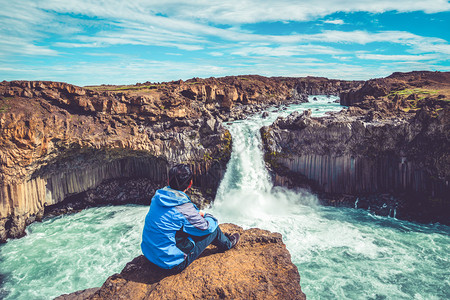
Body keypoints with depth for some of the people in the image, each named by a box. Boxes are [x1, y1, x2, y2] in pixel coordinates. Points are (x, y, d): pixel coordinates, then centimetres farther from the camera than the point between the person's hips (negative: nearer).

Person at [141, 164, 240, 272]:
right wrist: (212, 219, 12)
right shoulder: (184, 208, -27)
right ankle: (227, 244, 34)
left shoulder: (158, 197, -5)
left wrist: (197, 213, 14)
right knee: (213, 228, 3)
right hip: (171, 262, -7)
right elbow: (206, 227, -10)